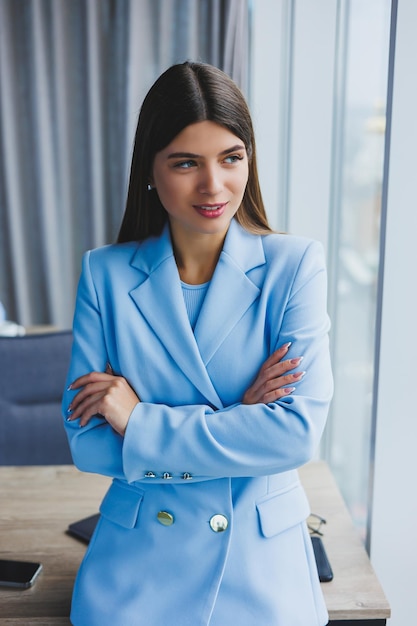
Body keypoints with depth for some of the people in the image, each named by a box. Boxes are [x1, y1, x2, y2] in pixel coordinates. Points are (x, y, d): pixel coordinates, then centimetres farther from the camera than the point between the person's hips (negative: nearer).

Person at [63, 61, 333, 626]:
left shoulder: (295, 266, -9)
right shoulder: (105, 273, -4)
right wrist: (238, 426, -17)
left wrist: (139, 420, -17)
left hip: (261, 560, 0)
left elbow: (299, 431, -18)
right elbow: (86, 442, -8)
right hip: (136, 563, 1)